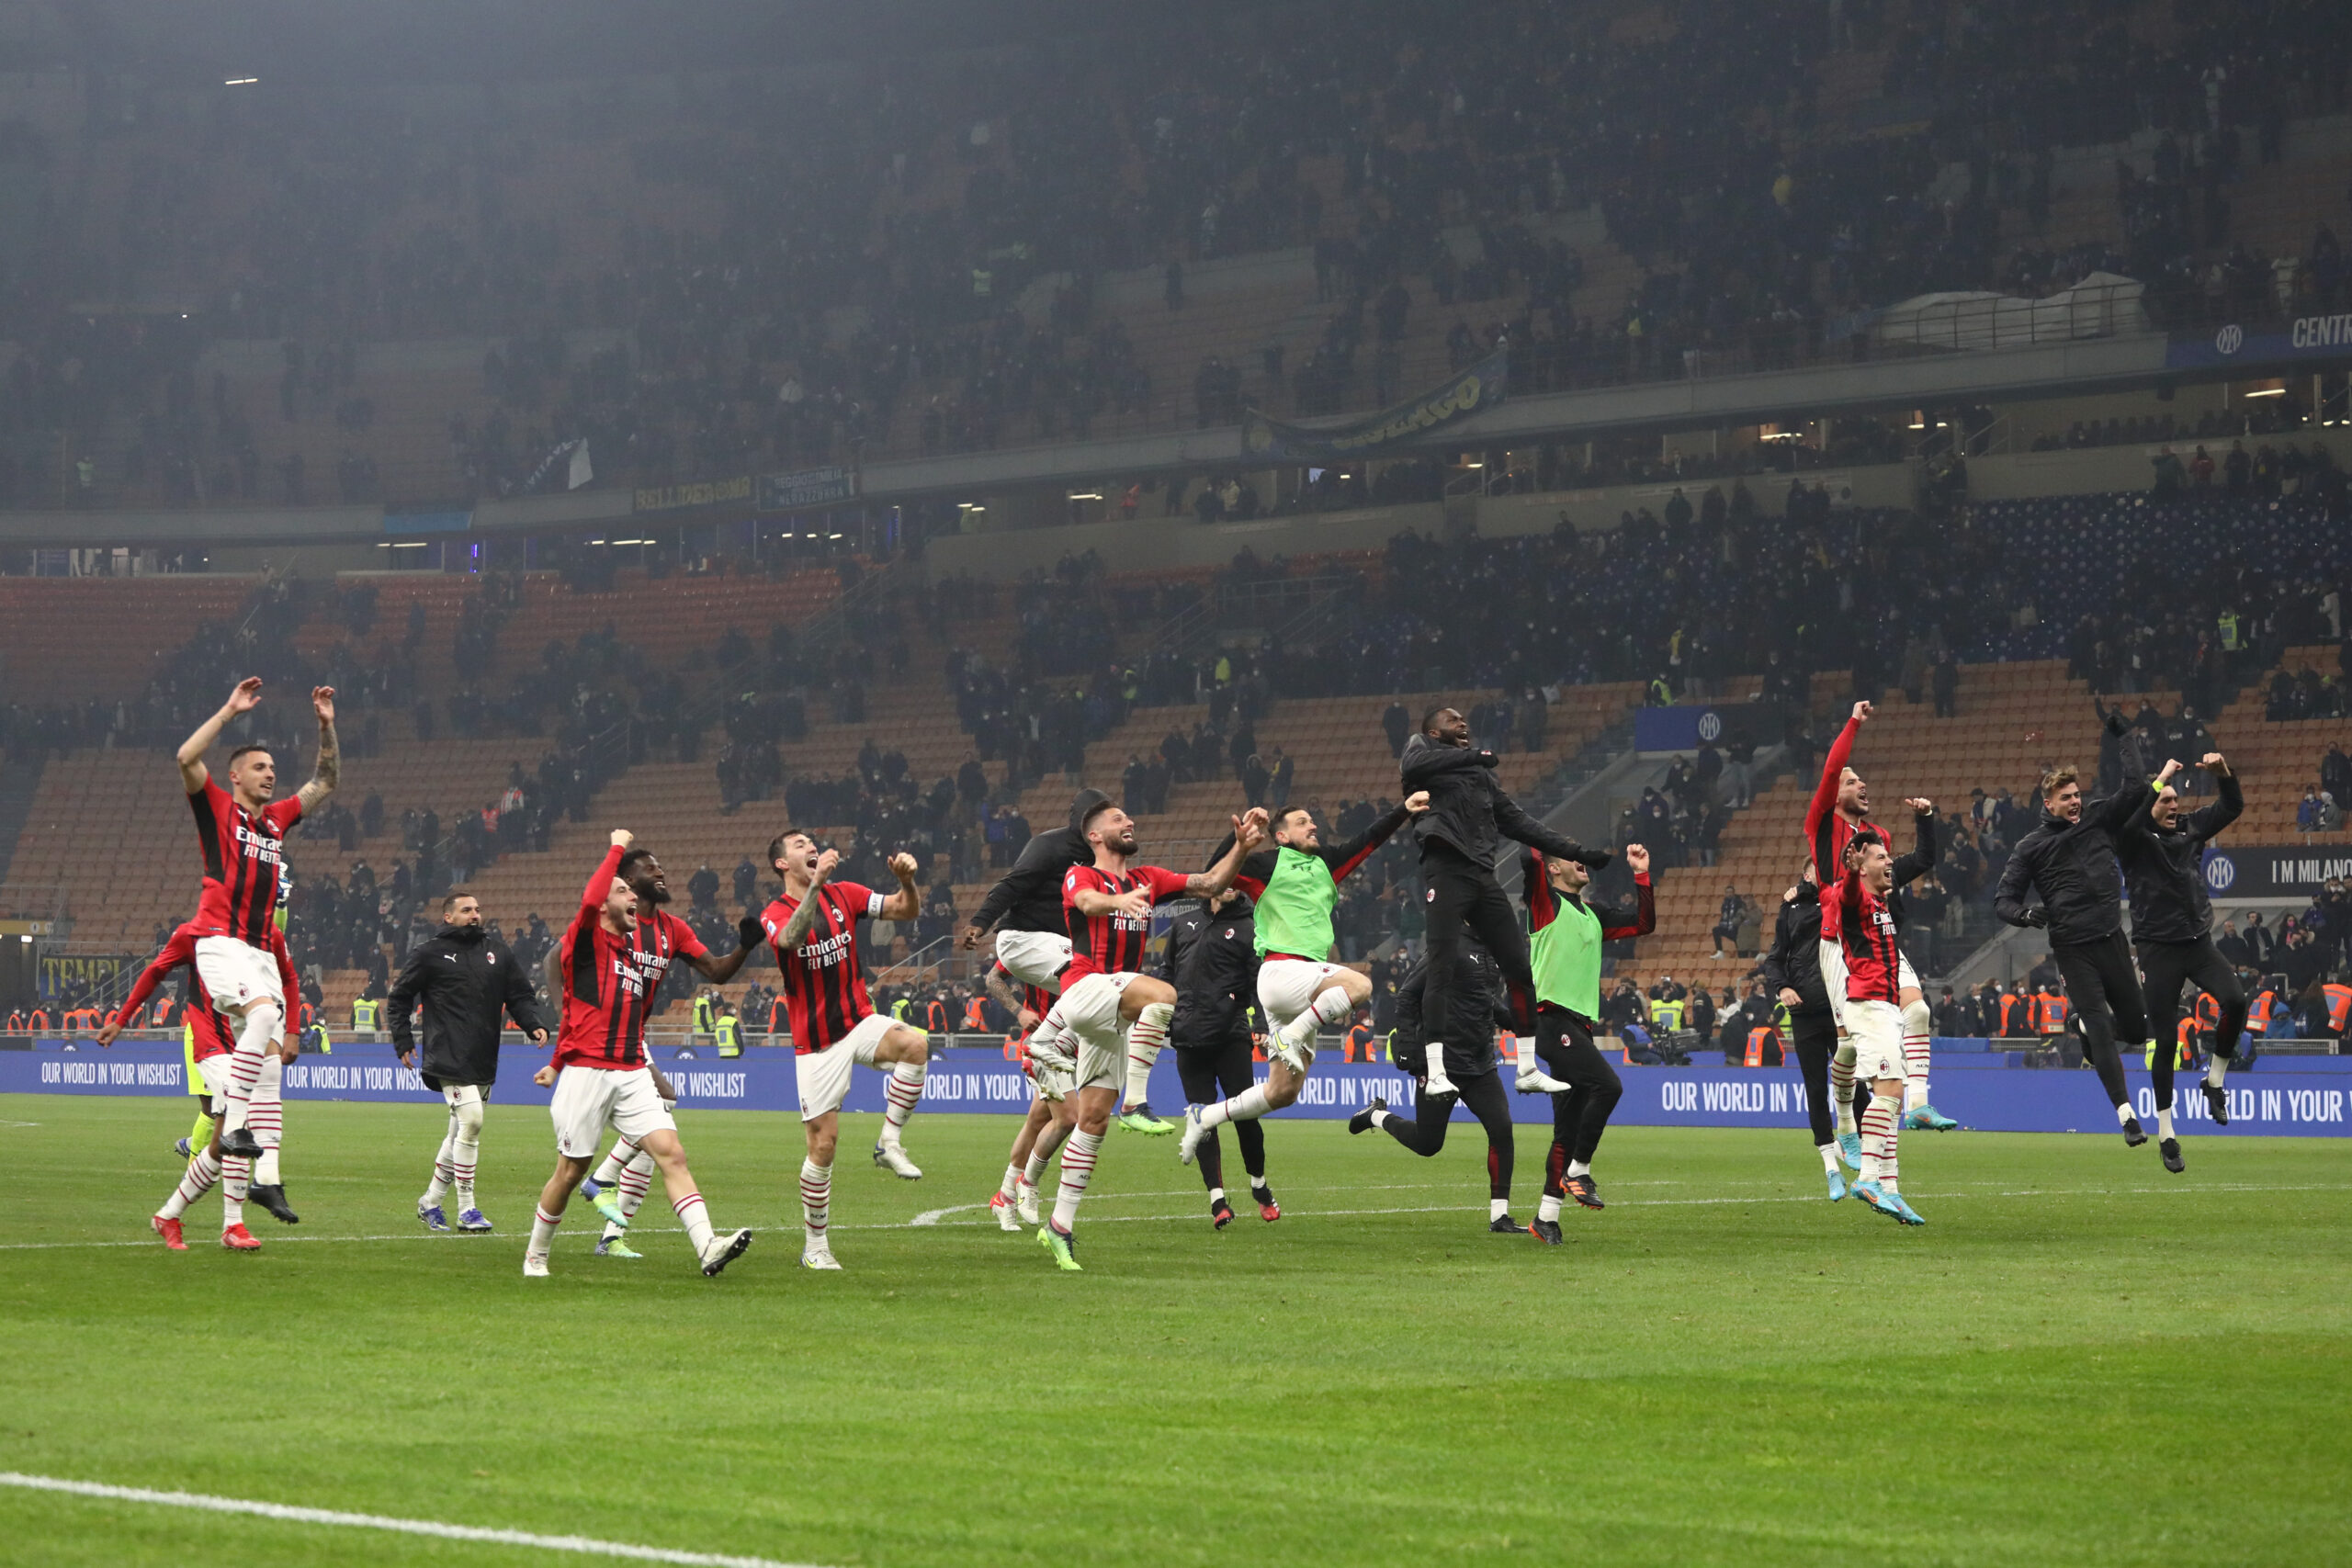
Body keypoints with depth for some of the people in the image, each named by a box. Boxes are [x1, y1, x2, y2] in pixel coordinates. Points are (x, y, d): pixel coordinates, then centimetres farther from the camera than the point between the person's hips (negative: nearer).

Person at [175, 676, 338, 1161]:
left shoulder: (277, 818, 20)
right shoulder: (218, 809, 4)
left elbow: (326, 782, 29)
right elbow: (187, 758, -12)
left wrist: (326, 726, 18)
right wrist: (230, 711, -11)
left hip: (261, 949, 8)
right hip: (221, 941, -8)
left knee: (269, 1044, 3)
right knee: (264, 1013, -29)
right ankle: (233, 1126, -30)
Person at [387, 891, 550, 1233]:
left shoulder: (496, 949, 15)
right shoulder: (429, 954, 3)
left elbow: (520, 994, 17)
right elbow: (399, 997, 11)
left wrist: (534, 1025, -1)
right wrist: (403, 1042, 5)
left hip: (485, 1060, 5)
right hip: (449, 1058, -5)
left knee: (460, 1132, 10)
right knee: (470, 1121, -17)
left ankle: (431, 1202, 24)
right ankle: (466, 1209, -11)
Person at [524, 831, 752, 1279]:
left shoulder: (636, 951, 18)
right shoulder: (585, 941, -2)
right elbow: (590, 899, -24)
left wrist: (559, 1063, 30)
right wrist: (618, 848, -10)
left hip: (632, 1074, 6)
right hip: (586, 1074, -6)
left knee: (671, 1153, -11)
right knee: (571, 1171, 3)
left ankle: (706, 1246, -22)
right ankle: (535, 1256, 23)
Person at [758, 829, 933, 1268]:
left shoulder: (843, 895, 6)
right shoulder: (774, 914, -7)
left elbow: (906, 909, 3)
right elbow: (791, 938, -31)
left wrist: (906, 879, -19)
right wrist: (816, 884, -43)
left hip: (859, 1022, 3)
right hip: (816, 1043, -3)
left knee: (915, 1044, -30)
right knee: (823, 1142, -4)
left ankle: (889, 1143, -15)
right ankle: (815, 1246, 12)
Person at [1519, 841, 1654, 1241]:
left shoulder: (1593, 917, 24)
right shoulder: (1546, 903, 2)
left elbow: (1644, 923, 27)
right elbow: (1529, 859, -15)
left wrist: (1641, 874, 19)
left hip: (1580, 1025, 8)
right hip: (1553, 1018, -8)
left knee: (1569, 1127, 5)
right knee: (1607, 1085, -24)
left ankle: (1546, 1218, 7)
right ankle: (1578, 1173, -13)